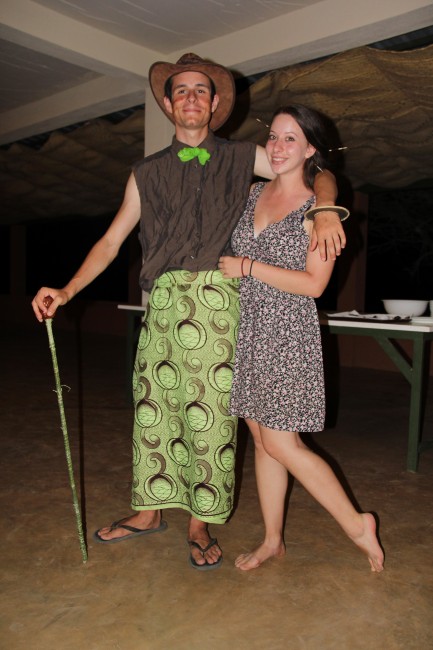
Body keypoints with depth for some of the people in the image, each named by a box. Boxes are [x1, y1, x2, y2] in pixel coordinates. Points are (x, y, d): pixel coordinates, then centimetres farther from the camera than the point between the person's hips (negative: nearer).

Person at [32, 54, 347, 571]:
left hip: (217, 301, -2)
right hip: (162, 302, 3)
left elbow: (318, 174, 12)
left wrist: (325, 213, -11)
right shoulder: (147, 174, 15)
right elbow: (112, 240, 13)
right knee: (153, 406, 8)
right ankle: (150, 511, 26)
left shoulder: (241, 159, 11)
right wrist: (66, 291, 3)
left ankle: (200, 523, 17)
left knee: (210, 415, 0)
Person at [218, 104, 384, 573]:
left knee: (281, 444, -5)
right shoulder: (254, 193, 12)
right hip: (247, 330, 6)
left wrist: (247, 267, -14)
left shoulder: (319, 208, -6)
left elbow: (314, 283, -15)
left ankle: (358, 526, 15)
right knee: (262, 440, 11)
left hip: (287, 335, -6)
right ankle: (272, 540, 26)